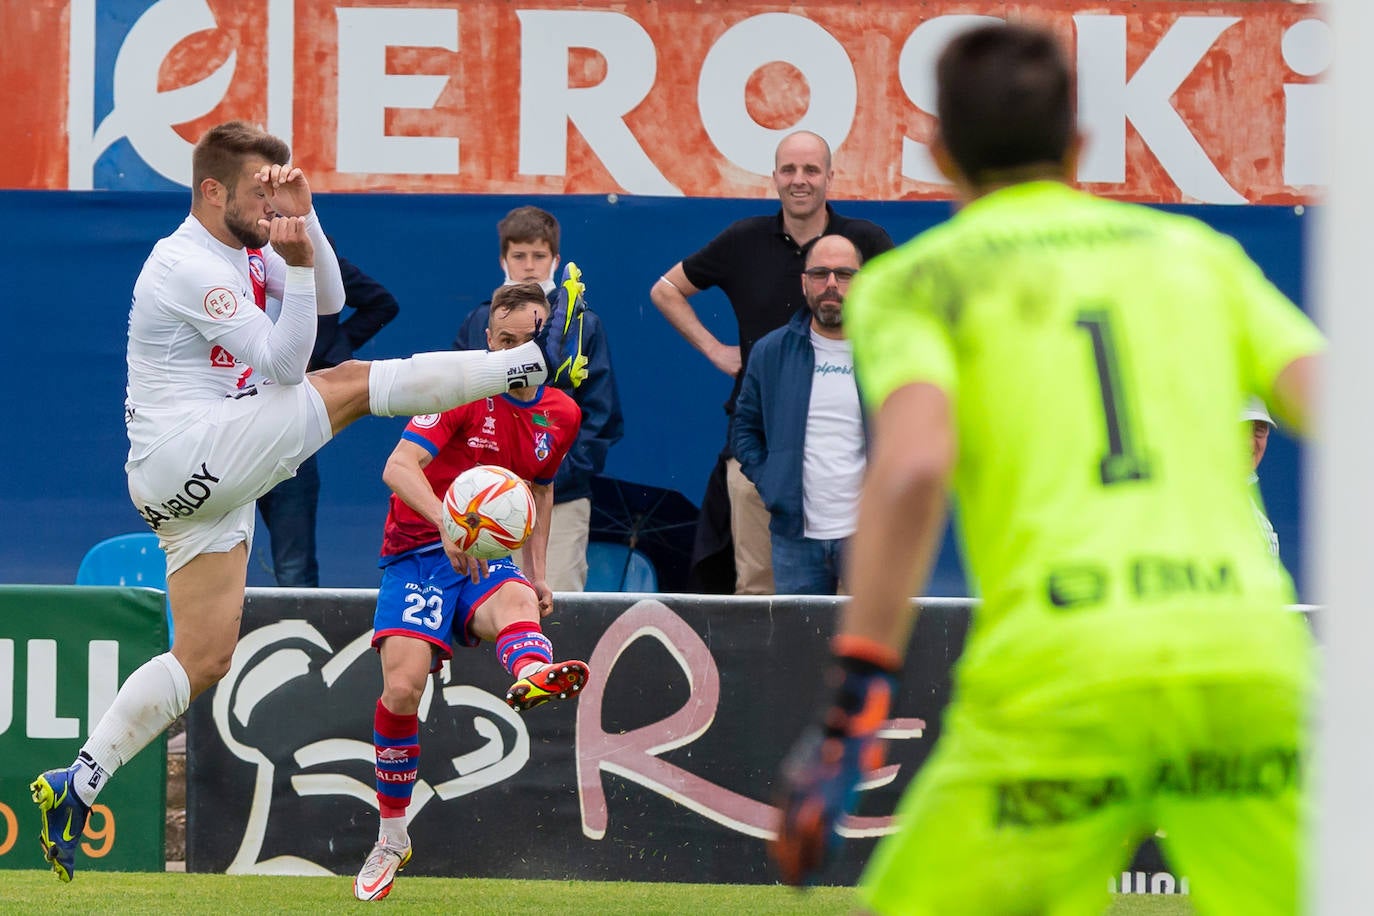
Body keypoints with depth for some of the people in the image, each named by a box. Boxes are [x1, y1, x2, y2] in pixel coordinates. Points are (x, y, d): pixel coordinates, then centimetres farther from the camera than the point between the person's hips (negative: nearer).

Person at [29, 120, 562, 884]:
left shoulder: (244, 250, 15)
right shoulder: (187, 265, -14)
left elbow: (328, 301, 17)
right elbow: (283, 363, -15)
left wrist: (304, 219, 4)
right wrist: (296, 263, -23)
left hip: (194, 483, 10)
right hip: (185, 455, -10)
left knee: (206, 656, 8)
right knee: (350, 384, -10)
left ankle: (78, 786, 6)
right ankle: (532, 364, -2)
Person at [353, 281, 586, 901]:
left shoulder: (561, 415, 9)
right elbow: (399, 466, -23)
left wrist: (537, 573, 21)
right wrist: (446, 521, -41)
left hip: (489, 558, 3)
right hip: (419, 553, -3)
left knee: (517, 601, -36)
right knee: (402, 685, -20)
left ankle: (533, 674, -75)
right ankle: (391, 837, 0)